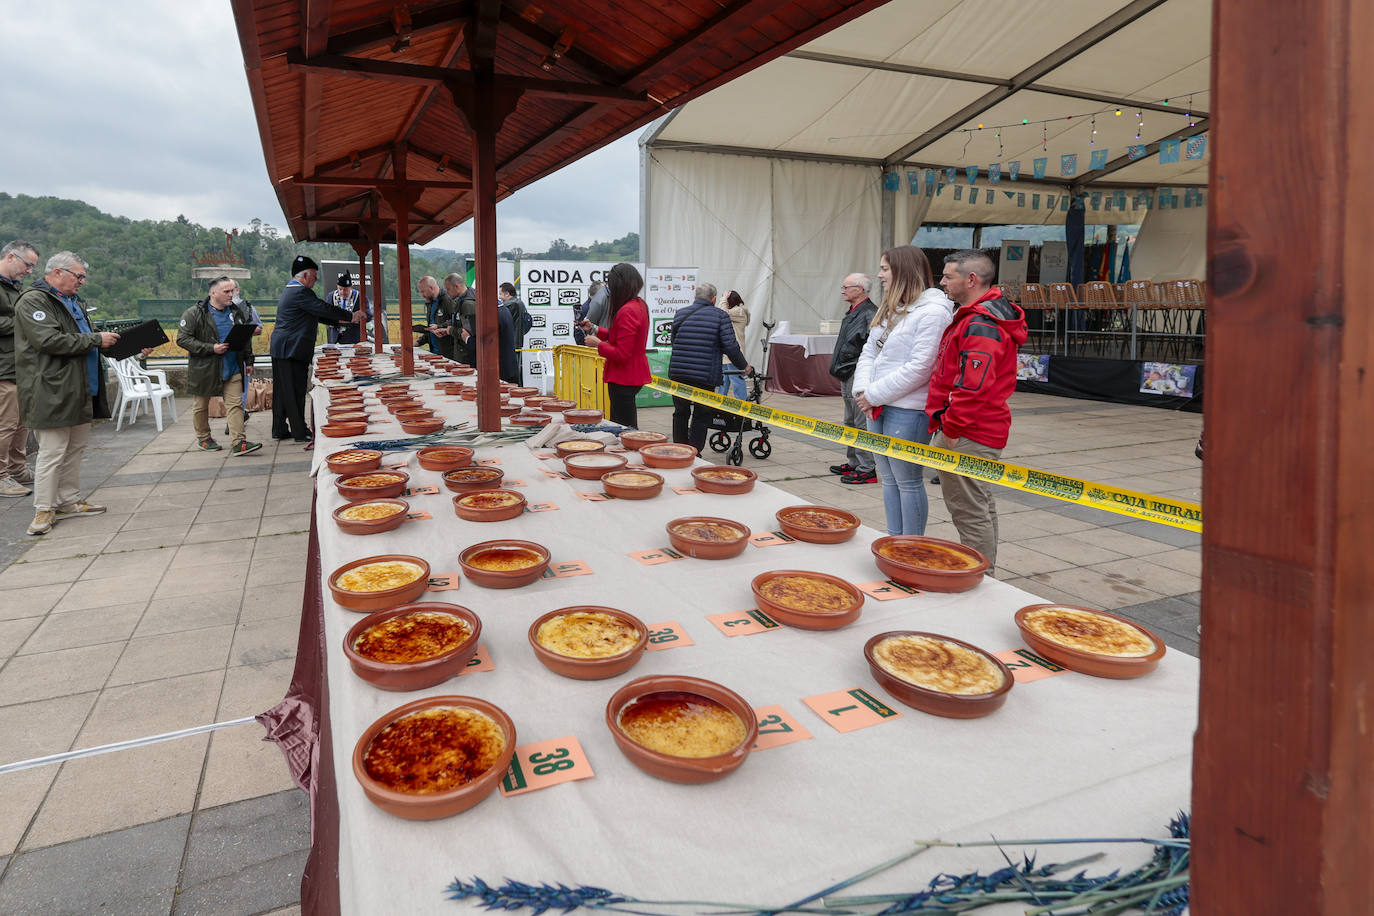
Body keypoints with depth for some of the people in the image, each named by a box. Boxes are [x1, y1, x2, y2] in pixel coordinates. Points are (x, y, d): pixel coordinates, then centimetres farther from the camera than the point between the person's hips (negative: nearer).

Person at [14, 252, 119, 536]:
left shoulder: (74, 302, 21)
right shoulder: (33, 301, -10)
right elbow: (50, 340, -22)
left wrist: (108, 339, 12)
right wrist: (96, 339, -17)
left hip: (79, 390, 10)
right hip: (52, 393, -10)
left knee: (76, 448, 14)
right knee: (52, 452, -7)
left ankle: (69, 501, 24)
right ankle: (44, 509, 1)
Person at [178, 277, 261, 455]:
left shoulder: (237, 312, 9)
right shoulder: (194, 314, -8)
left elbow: (246, 339, 20)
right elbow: (182, 339, -13)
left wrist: (248, 361, 13)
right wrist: (211, 348, -21)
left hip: (233, 368, 3)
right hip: (204, 369, -3)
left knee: (235, 404, -6)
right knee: (200, 406, 10)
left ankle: (238, 443, -9)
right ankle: (203, 439, 28)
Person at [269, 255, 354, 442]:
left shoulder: (290, 290, 21)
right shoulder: (301, 292, -14)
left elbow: (316, 313, 24)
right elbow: (323, 309, -16)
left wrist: (339, 320, 20)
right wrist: (350, 317, -7)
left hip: (280, 349, 11)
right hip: (292, 349, -11)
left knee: (282, 390, 13)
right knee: (295, 391, -6)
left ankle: (279, 429, 18)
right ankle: (300, 432, -2)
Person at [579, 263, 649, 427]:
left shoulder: (627, 312, -21)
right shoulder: (639, 305, 9)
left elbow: (621, 355, -23)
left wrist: (597, 344, -10)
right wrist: (594, 329, 14)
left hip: (624, 380, -10)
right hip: (634, 376, 11)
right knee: (630, 428, 17)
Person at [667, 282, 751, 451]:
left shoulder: (680, 314, 10)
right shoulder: (720, 316, -2)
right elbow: (730, 346, -9)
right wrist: (744, 366, 4)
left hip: (678, 373, 4)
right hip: (705, 377, -4)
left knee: (680, 414, 16)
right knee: (701, 417, 6)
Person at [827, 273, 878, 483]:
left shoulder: (869, 314, -16)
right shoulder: (852, 313, 17)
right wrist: (837, 359, 19)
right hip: (847, 376, 11)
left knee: (862, 423, -6)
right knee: (851, 423, 18)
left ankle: (866, 469, -1)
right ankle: (853, 462, 29)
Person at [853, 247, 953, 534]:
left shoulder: (933, 312, -13)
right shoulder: (889, 309, 14)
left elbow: (919, 368, -20)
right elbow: (868, 353, 14)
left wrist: (875, 394, -16)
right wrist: (862, 391, -3)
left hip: (907, 410, -8)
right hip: (877, 407, 9)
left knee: (908, 481, 1)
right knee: (889, 479, 15)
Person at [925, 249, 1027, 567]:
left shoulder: (980, 325, -19)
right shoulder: (976, 316, 16)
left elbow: (973, 386, -26)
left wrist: (950, 428, -20)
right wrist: (947, 423, 18)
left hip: (967, 434, -11)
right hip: (983, 431, 11)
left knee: (970, 512, -4)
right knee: (981, 506, 20)